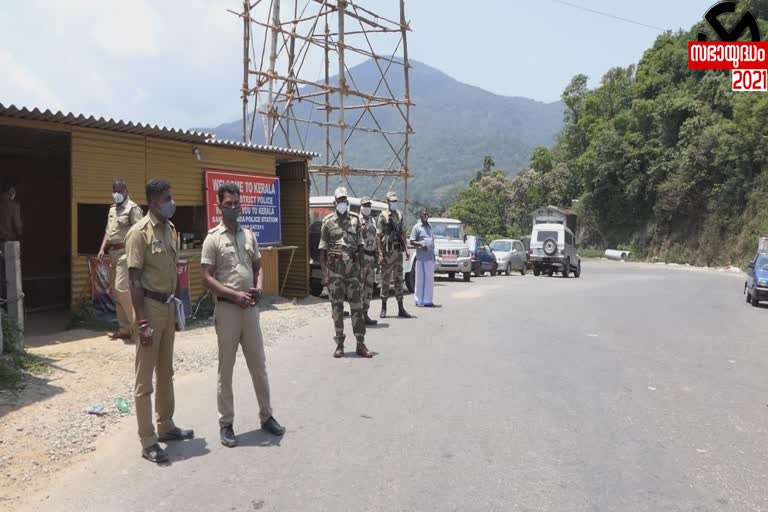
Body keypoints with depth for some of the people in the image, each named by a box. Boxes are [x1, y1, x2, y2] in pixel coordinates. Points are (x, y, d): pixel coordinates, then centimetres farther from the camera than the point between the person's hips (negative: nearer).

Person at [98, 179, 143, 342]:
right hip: (113, 253, 9)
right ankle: (124, 328, 16)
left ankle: (136, 325, -1)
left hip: (125, 252, -9)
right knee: (115, 292, 9)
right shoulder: (112, 209, 19)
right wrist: (103, 249, 10)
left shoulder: (133, 208, -7)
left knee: (122, 289, -15)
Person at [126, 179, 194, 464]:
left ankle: (166, 427, 32)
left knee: (165, 373, 18)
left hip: (168, 306, 8)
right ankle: (148, 442, 9)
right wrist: (142, 321, -20)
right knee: (145, 378, 1)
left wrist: (176, 306, 16)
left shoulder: (170, 229, 10)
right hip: (150, 307, -8)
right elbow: (134, 280, -16)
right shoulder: (139, 232, -14)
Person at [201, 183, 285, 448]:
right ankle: (226, 424, 17)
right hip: (227, 308, -5)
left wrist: (258, 288, -5)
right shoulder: (213, 238, -6)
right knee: (226, 369, 5)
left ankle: (266, 416, 26)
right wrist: (236, 295, -18)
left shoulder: (249, 235, 9)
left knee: (259, 365, 13)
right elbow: (207, 279, -11)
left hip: (250, 307, 5)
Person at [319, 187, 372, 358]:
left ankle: (361, 344, 8)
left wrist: (361, 268, 5)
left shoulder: (355, 219, 9)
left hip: (353, 268, 2)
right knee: (337, 306, 4)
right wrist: (324, 274, -7)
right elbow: (323, 250, 1)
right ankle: (339, 344, 13)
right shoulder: (328, 221, 2)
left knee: (357, 305, 2)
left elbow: (360, 245, 11)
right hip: (335, 268, -2)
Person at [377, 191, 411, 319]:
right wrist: (380, 254, -14)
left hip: (398, 251, 5)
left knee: (399, 279, 6)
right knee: (385, 280, 2)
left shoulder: (400, 215, 12)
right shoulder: (383, 216, -4)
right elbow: (379, 236, -8)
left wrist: (406, 249, 8)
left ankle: (401, 309, 9)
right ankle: (383, 308, 12)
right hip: (387, 252, -5)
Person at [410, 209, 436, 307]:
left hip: (430, 257, 6)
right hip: (421, 257, -6)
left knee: (429, 279, 6)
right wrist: (420, 244, -23)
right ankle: (419, 301, 2)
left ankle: (427, 300, 12)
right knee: (420, 279, -3)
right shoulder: (417, 227, -2)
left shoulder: (429, 226, 18)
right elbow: (412, 242, -6)